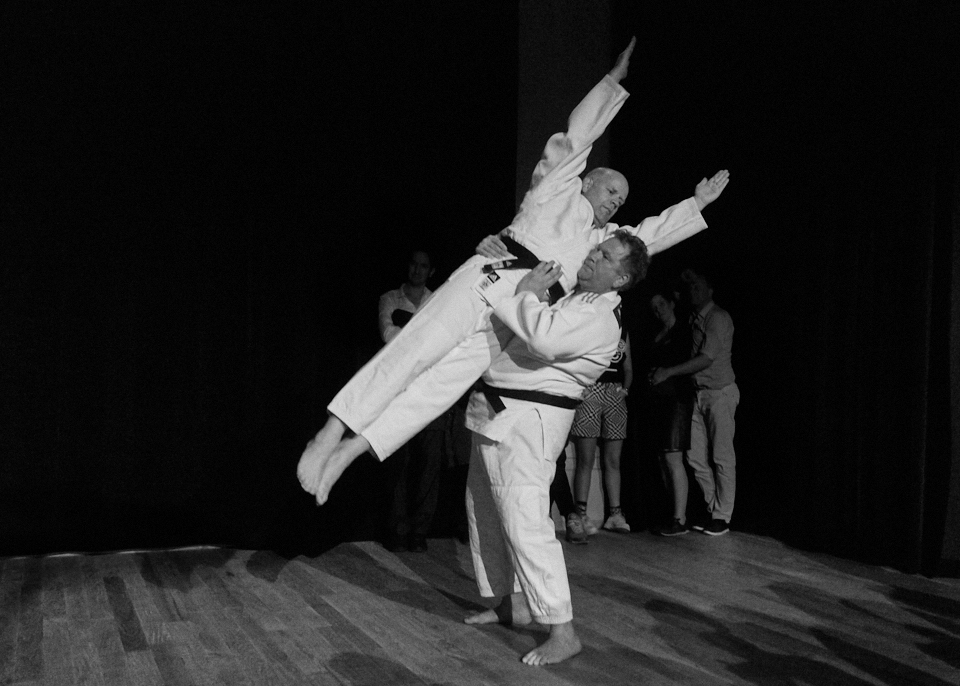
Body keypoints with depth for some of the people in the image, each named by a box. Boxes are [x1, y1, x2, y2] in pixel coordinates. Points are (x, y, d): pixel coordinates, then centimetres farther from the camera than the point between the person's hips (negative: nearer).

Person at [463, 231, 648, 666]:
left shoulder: (599, 317, -15)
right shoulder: (572, 296, 16)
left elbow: (544, 337, -31)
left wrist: (526, 292, -16)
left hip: (528, 419, -10)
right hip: (499, 413, 10)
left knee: (524, 521, -14)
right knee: (484, 511, 17)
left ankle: (562, 633, -7)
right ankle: (511, 605, 31)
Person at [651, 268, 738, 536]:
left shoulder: (718, 318, -10)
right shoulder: (693, 318, 12)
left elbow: (706, 359, -19)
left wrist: (668, 372, -19)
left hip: (720, 392, -7)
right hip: (698, 393, 7)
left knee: (721, 458, -4)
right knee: (696, 457, 5)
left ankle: (722, 517, 1)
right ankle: (713, 510, 15)